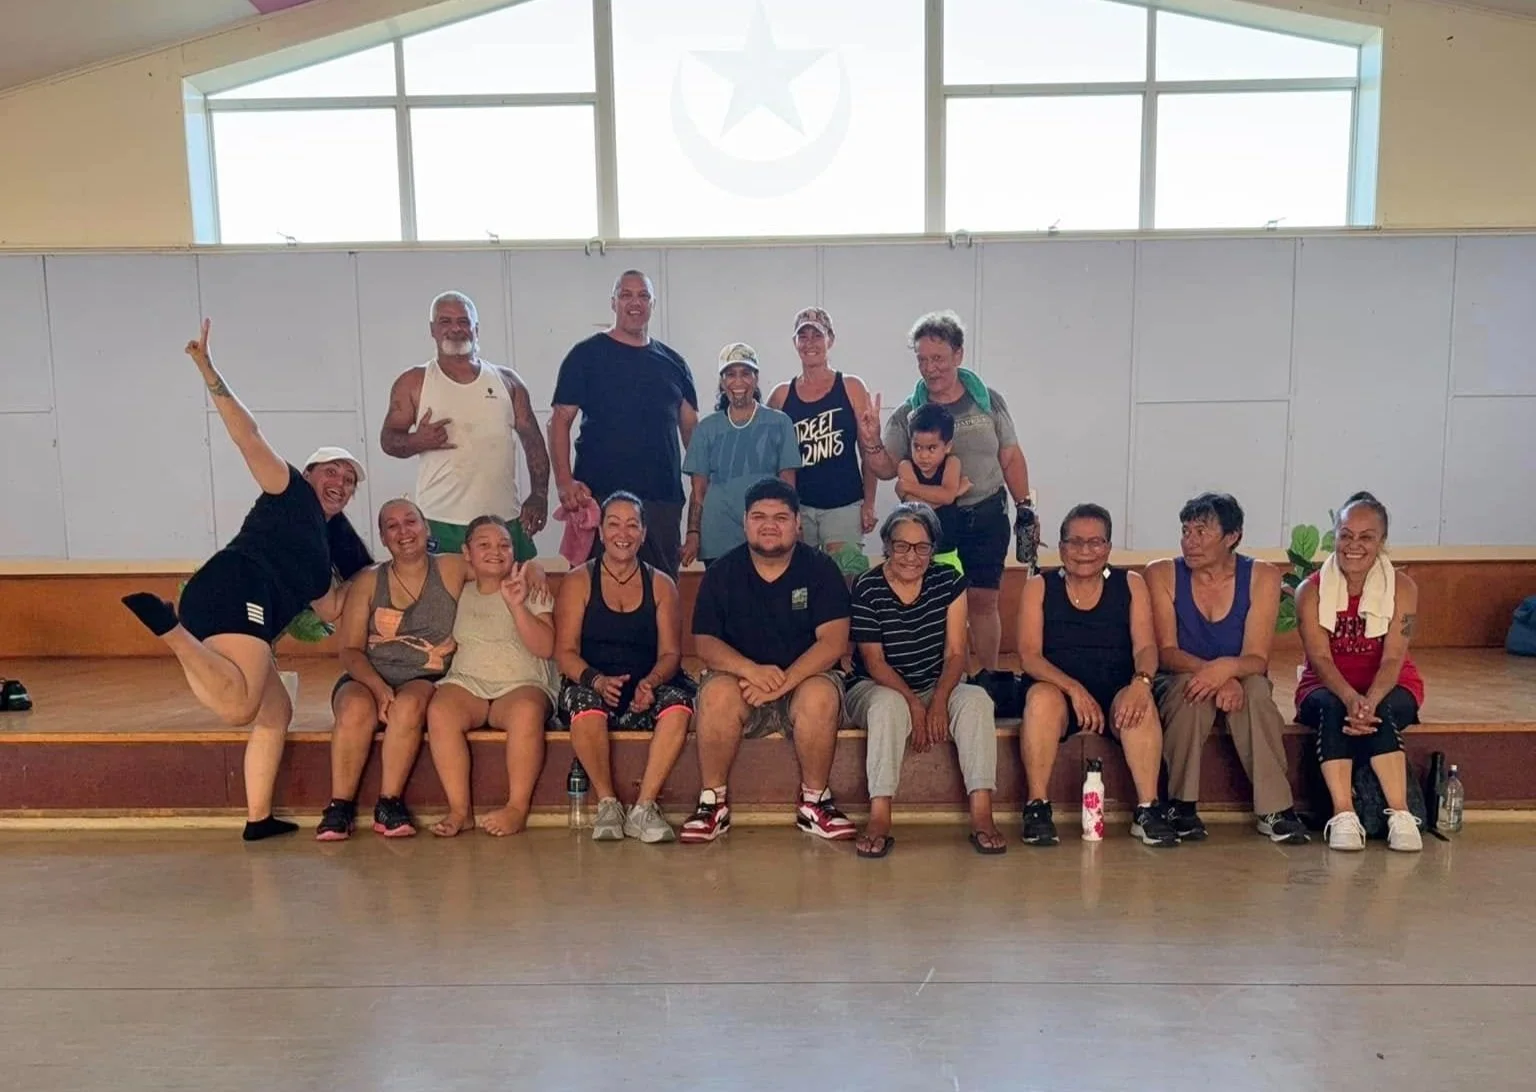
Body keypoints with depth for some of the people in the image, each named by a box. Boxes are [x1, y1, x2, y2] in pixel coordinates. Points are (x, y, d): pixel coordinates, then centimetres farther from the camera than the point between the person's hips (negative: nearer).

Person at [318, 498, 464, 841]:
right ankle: (339, 807, -20)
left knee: (409, 703, -34)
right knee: (357, 707, -31)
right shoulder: (367, 582, 7)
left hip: (427, 682, -1)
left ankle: (389, 804, -24)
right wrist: (378, 687, -17)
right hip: (368, 679, 1)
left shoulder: (452, 570, 5)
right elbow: (350, 650, 1)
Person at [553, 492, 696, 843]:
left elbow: (670, 653, 5)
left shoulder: (661, 585, 13)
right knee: (584, 699, -36)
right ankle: (607, 804, -20)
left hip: (644, 696, 2)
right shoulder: (578, 582, 8)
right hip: (592, 688, -1)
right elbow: (565, 652, -1)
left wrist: (650, 682, -18)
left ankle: (644, 807, -24)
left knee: (678, 700, -30)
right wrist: (597, 681, -21)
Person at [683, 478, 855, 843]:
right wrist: (752, 670, -25)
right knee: (718, 693, -32)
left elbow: (833, 642, -12)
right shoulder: (721, 572, 2)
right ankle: (712, 802, -14)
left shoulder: (821, 569, -2)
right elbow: (705, 642, -5)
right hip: (742, 679, 1)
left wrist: (783, 681, -25)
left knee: (821, 695, -33)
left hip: (804, 679, 0)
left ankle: (814, 802, -12)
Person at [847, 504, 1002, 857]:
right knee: (889, 704, -37)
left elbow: (955, 653, -5)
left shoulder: (949, 583, -1)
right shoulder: (866, 589, -10)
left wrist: (939, 699, -23)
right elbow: (874, 662, -12)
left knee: (976, 699, -27)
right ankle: (879, 818, -38)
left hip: (937, 688, 3)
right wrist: (914, 704, -25)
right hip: (876, 688, -3)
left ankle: (981, 814, -31)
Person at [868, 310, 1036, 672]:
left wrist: (1025, 506, 3)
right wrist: (871, 442, -18)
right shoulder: (908, 414, 0)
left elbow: (1011, 458, 6)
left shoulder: (988, 401, 2)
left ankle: (989, 677, 16)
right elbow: (888, 469, -1)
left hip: (987, 517, 0)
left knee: (983, 600, 3)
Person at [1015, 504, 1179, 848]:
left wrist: (1141, 681, -27)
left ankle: (1147, 811, -26)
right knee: (1041, 696, -34)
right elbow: (1029, 655, -6)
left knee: (1141, 702, -32)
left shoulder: (1131, 585, 9)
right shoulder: (1039, 587, 5)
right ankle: (1037, 807, -27)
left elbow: (1145, 646, -3)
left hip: (1116, 697, 1)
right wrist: (1074, 689, -23)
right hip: (1058, 693, -1)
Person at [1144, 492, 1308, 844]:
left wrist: (1227, 668, -39)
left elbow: (1257, 659, -14)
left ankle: (1274, 810, -26)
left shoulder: (1262, 577, -7)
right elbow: (1166, 652, -14)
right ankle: (1181, 805, -23)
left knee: (1256, 690, -33)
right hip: (1179, 681, -1)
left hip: (1240, 683, 1)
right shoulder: (1162, 574, -7)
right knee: (1191, 687, -35)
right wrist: (1213, 672, -34)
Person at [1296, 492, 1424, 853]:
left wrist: (1371, 700, -36)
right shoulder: (1311, 590, -7)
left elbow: (1393, 658, -17)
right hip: (1327, 688, 0)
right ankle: (1343, 815, -39)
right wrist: (1350, 698, -36)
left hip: (1388, 689, 0)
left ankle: (1400, 815, -35)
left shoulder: (1402, 588, -7)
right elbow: (1320, 657, -16)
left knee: (1381, 713, -33)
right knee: (1331, 709, -34)